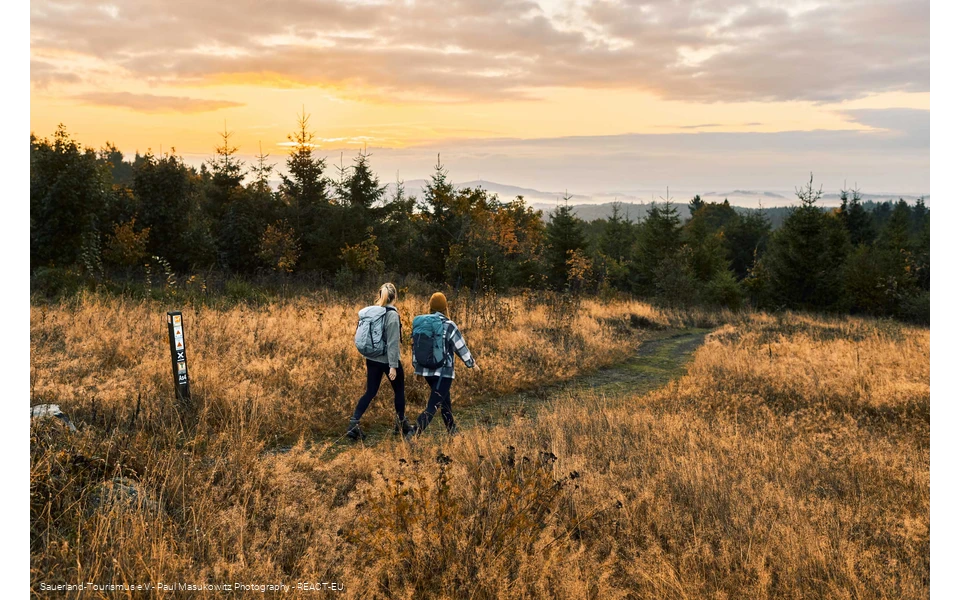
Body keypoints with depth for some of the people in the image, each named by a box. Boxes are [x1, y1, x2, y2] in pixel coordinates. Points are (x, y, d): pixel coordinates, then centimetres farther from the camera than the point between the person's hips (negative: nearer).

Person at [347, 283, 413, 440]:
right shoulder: (392, 315, -16)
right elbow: (393, 342, -19)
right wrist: (393, 366, -19)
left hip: (372, 359, 6)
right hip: (387, 360, -6)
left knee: (370, 392, 9)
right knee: (399, 390, 14)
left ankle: (354, 424, -2)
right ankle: (401, 424, 25)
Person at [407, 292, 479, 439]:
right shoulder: (448, 326, -13)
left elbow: (415, 346, 10)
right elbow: (461, 347, -5)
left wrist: (415, 365, 24)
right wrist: (471, 363, 10)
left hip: (426, 369, 6)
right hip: (443, 371, -6)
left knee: (444, 399, 24)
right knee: (432, 406, -6)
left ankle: (452, 431, 37)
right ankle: (412, 436, -19)